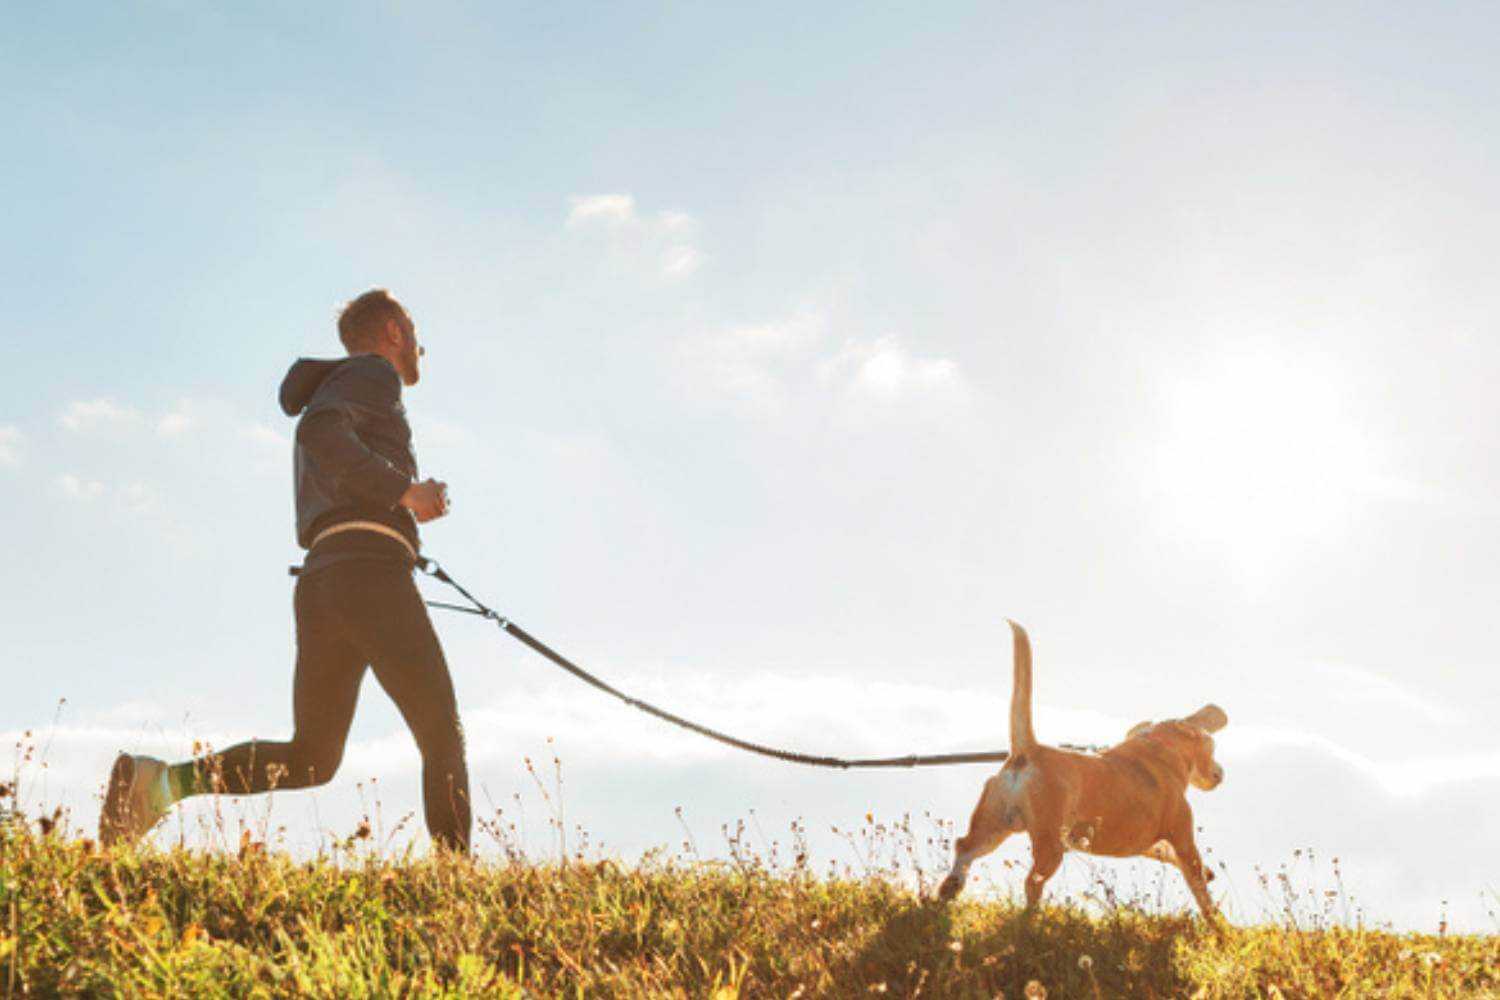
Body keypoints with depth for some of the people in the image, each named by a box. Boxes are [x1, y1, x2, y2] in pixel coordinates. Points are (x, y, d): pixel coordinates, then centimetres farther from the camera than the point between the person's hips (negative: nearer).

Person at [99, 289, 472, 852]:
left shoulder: (332, 397, 34)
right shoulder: (372, 373, 7)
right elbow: (318, 433, -15)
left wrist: (413, 505, 26)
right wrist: (405, 490, -12)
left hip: (317, 585, 8)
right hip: (371, 575, -8)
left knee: (310, 761, 4)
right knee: (442, 736, -5)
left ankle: (159, 780, -12)